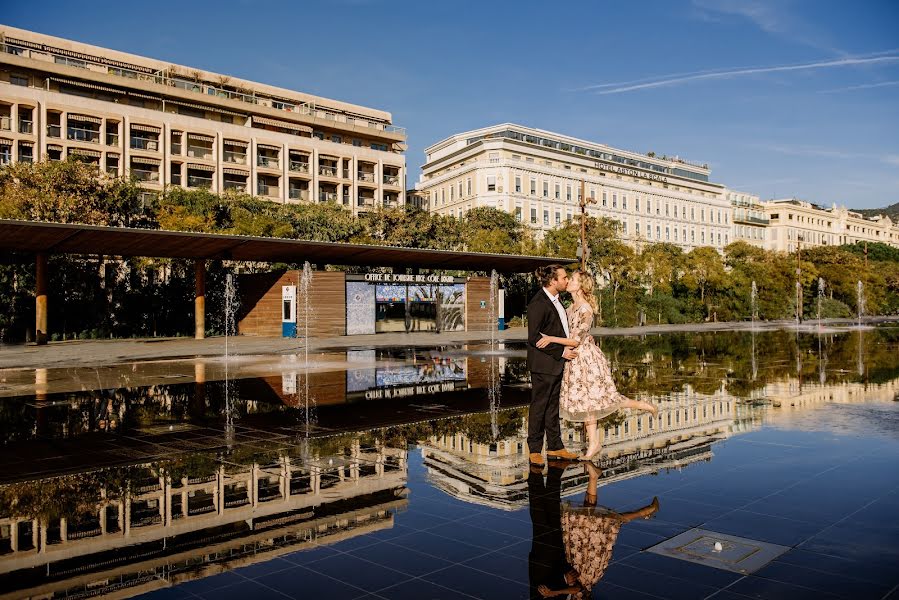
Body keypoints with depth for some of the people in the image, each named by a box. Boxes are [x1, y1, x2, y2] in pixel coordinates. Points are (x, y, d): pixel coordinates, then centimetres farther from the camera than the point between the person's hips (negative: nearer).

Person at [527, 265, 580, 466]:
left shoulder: (555, 300, 11)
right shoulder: (538, 303, -18)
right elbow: (533, 338, -20)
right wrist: (561, 352, -18)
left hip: (557, 363, 9)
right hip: (543, 364, -9)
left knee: (553, 407, 15)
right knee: (539, 407, 2)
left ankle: (555, 447, 24)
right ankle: (534, 450, 13)